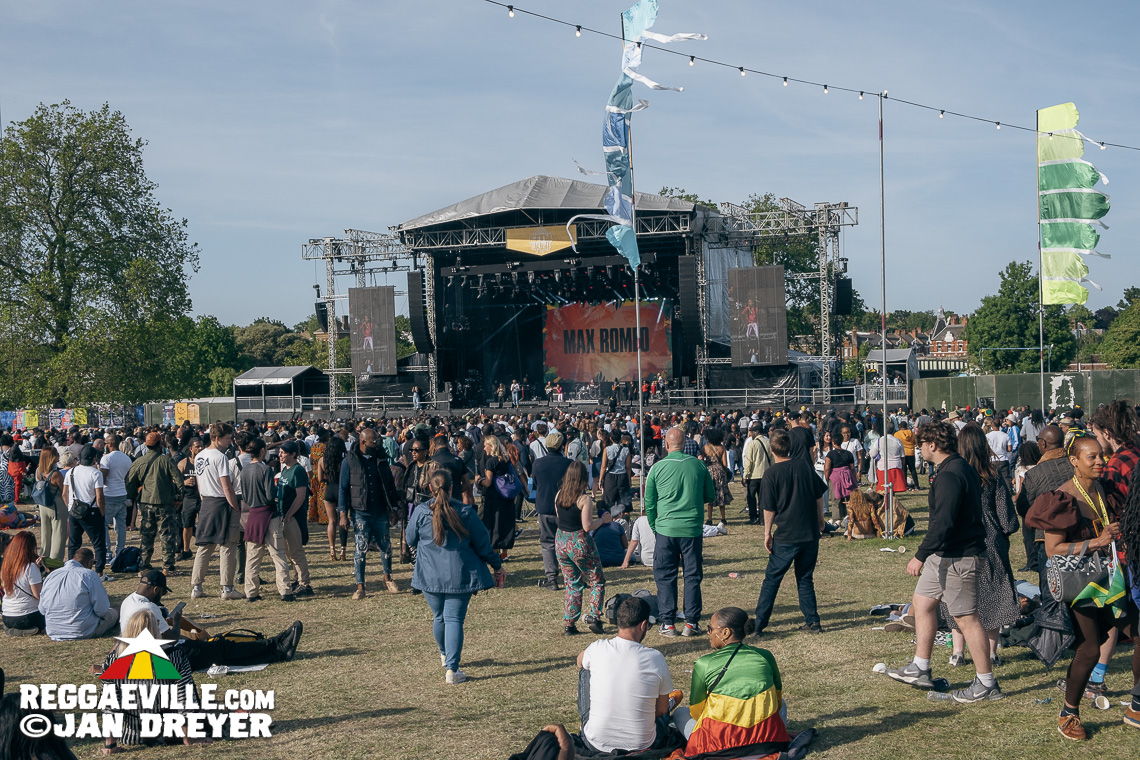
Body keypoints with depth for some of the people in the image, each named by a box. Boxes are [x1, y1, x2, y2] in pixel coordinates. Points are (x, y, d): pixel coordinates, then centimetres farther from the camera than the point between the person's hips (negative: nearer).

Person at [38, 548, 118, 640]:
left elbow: (42, 610, 9)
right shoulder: (89, 575, -15)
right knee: (113, 612, 21)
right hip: (83, 632, -6)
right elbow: (101, 610, -13)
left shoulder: (50, 576, 3)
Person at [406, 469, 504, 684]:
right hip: (459, 575, -2)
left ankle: (445, 655, 43)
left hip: (430, 575, 2)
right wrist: (497, 566, 14)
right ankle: (452, 669, -8)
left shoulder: (420, 512, -7)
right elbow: (483, 543, 1)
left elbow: (410, 540, 9)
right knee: (454, 618, -1)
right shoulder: (465, 511, -6)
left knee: (439, 617, 19)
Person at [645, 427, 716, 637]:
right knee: (693, 576, 9)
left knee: (665, 577, 8)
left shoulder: (657, 468, -3)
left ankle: (667, 623, 7)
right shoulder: (698, 465, 0)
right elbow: (711, 496, 11)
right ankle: (691, 623, 9)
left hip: (666, 529, -1)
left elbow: (649, 502, 3)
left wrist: (654, 527, 16)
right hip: (692, 529, 1)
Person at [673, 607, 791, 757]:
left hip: (720, 745, -1)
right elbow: (777, 701, 10)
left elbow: (696, 712, -2)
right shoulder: (765, 656, -4)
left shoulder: (704, 664, -13)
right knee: (781, 704, 33)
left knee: (680, 713, 25)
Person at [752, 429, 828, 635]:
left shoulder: (772, 473, -10)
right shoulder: (804, 465, 1)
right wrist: (820, 518, 23)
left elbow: (769, 508, -7)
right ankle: (812, 622, 13)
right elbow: (819, 494, 9)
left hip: (786, 536, -4)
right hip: (810, 533, 4)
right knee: (805, 579, 15)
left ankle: (759, 624, 4)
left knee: (772, 579, 4)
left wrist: (767, 532, 3)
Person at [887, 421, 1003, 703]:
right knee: (922, 602, 17)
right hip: (945, 553, 11)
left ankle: (987, 684, 6)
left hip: (957, 557, -11)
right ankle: (920, 669, 25)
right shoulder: (960, 468, 12)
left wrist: (920, 556, -23)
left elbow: (943, 523, -27)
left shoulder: (950, 475, -21)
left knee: (966, 617, -3)